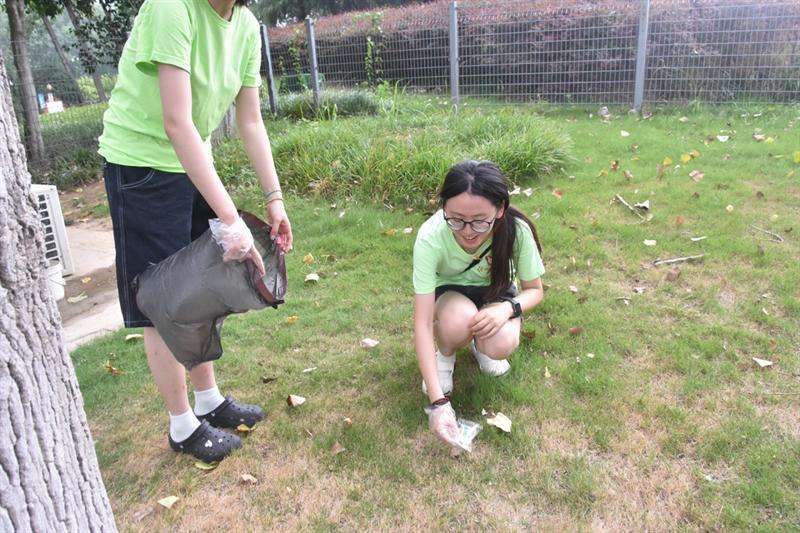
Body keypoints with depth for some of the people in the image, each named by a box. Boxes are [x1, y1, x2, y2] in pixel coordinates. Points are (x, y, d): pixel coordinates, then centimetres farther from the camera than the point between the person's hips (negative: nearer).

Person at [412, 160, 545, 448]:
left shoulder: (516, 230, -30)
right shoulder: (430, 237, -35)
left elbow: (534, 290, -11)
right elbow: (422, 323, -34)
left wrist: (508, 308, -35)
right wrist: (439, 401, -40)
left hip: (495, 291, 1)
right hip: (449, 292, -1)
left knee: (500, 345, -30)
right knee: (459, 319, -37)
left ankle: (478, 344, 8)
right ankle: (444, 355, 0)